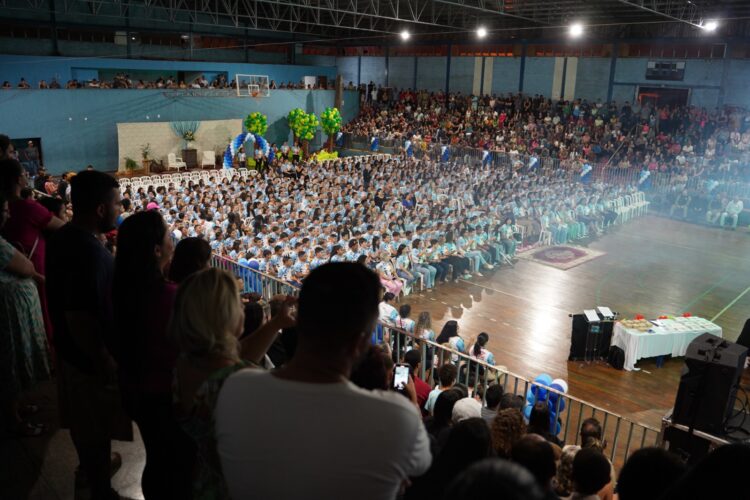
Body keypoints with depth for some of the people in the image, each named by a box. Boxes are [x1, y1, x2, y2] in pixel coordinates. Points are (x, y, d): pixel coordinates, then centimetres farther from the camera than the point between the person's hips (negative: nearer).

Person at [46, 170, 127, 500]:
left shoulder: (63, 237, -1)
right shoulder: (88, 251, -32)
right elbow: (81, 319, -32)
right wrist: (105, 363, -22)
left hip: (70, 349, 9)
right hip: (91, 357, -9)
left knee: (83, 421, 28)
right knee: (97, 427, 11)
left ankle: (91, 465, 51)